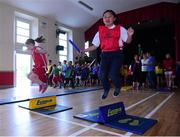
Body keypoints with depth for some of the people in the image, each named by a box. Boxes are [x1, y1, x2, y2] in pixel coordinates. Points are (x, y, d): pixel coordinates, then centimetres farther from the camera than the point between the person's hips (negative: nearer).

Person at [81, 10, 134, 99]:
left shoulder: (120, 29, 4)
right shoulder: (100, 31, 10)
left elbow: (128, 41, 1)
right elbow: (95, 46, 12)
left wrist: (130, 35, -22)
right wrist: (83, 51, 2)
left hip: (117, 54, -2)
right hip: (105, 55, 3)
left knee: (113, 74, -18)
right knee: (102, 75, -8)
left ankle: (117, 87, 20)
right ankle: (106, 89, 26)